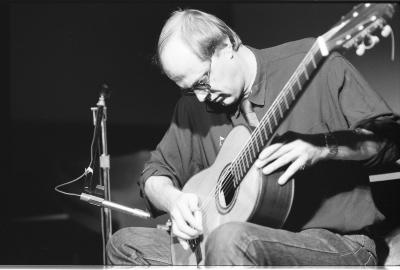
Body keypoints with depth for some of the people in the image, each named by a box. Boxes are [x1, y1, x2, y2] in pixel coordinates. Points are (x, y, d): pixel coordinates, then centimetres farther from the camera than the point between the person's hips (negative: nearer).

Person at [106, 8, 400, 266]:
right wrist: (174, 199, -7)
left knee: (231, 240, -37)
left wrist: (318, 147, -22)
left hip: (338, 244, -6)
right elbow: (157, 172, 16)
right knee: (125, 243, -3)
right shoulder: (194, 103, 10)